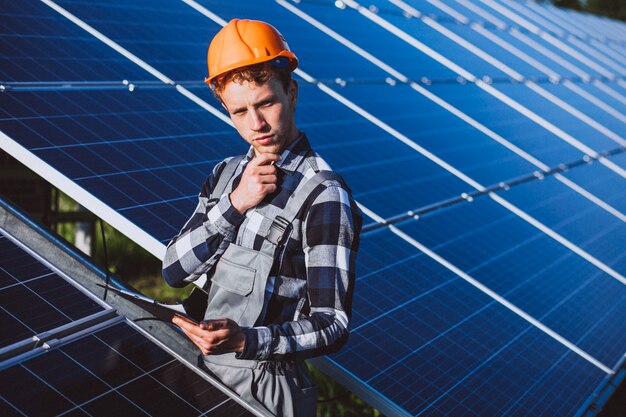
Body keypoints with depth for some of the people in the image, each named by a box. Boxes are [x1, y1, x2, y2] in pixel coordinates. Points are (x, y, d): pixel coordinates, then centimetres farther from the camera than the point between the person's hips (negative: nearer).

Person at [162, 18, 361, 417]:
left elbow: (333, 326, -18)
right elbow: (175, 271, -3)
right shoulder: (227, 174, 5)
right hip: (203, 368, 7)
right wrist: (234, 204, -16)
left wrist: (247, 340, -34)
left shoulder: (323, 195, -17)